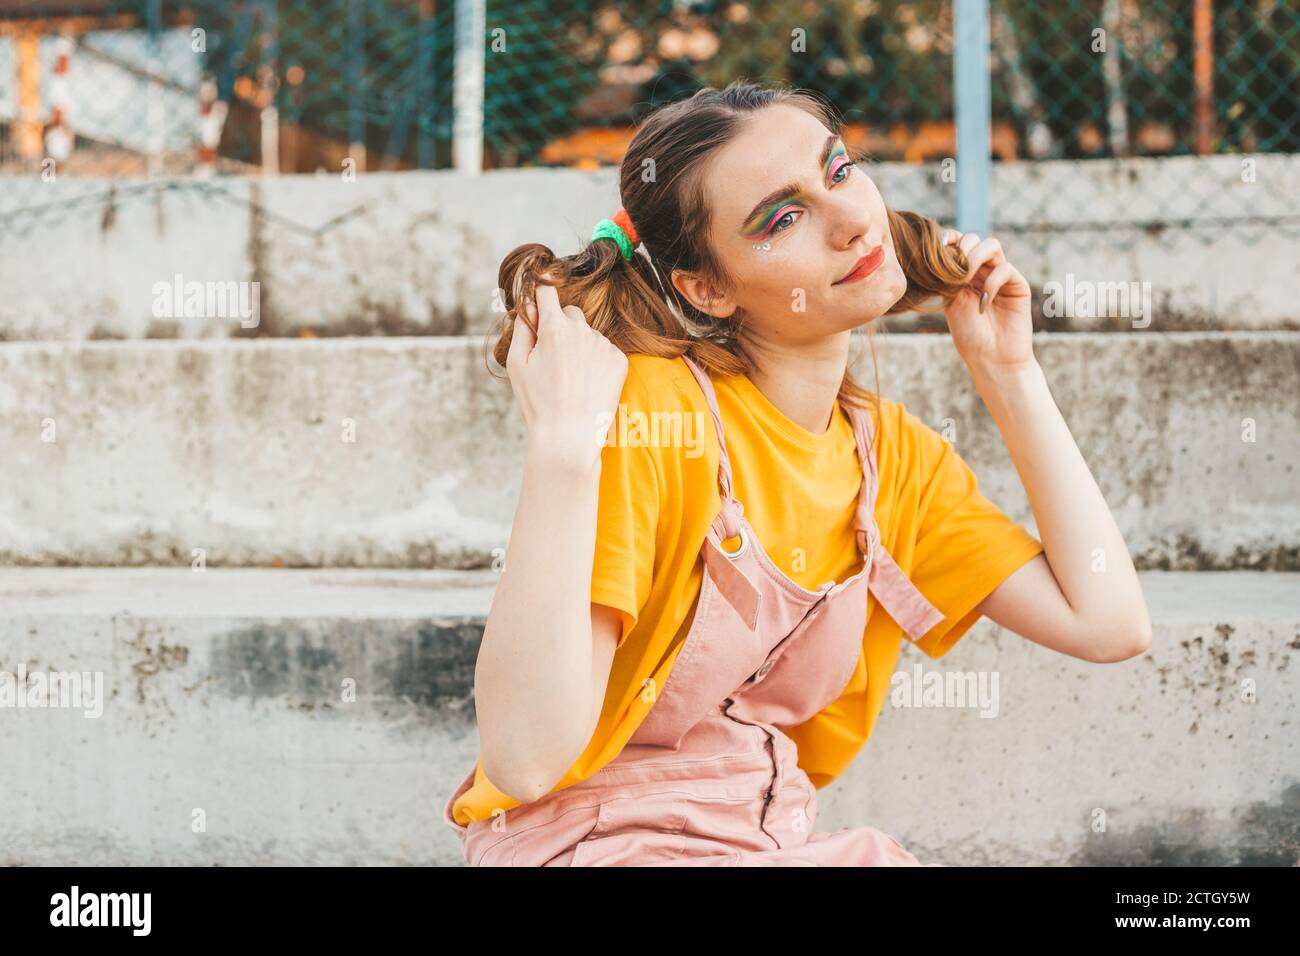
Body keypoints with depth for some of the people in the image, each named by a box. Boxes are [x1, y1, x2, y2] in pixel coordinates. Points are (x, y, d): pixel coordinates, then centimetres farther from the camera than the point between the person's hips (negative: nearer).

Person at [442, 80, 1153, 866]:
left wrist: (1008, 372, 7)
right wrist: (564, 439, -29)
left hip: (776, 839, 6)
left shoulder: (896, 453, 7)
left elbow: (1109, 622, 0)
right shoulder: (644, 407, -17)